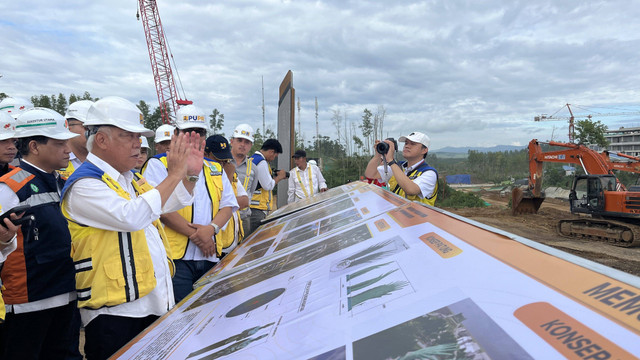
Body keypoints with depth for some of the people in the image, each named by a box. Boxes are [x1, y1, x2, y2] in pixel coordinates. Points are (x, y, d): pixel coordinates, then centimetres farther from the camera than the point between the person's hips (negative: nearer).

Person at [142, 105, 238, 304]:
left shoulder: (216, 169, 17)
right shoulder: (159, 165, 2)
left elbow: (228, 204, 10)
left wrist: (211, 228, -9)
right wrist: (195, 234, -13)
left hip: (211, 256, 5)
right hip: (177, 257, -5)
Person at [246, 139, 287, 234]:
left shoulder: (251, 159, 17)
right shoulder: (262, 162, -15)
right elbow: (268, 186, -15)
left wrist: (274, 177, 16)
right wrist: (279, 177, 0)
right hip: (257, 208, -10)